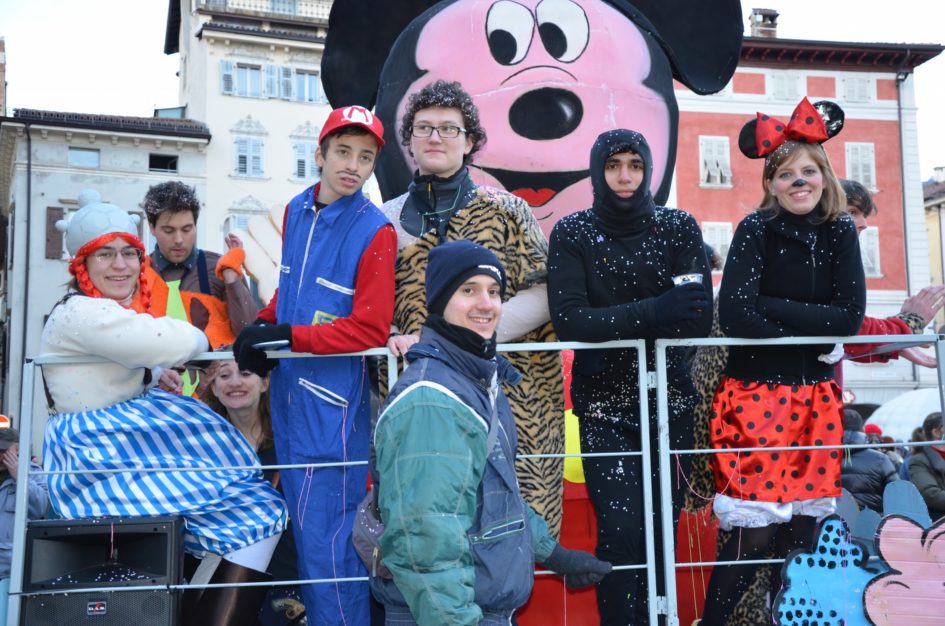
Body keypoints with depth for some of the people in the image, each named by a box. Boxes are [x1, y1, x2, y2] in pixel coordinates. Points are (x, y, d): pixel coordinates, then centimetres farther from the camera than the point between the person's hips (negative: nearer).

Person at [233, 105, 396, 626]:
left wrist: (284, 335, -17)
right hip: (288, 388, 7)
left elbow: (370, 330, -17)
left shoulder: (374, 232, -12)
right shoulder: (296, 211, 8)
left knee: (327, 535, -2)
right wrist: (261, 327, 4)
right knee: (303, 525, 18)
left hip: (333, 401, -7)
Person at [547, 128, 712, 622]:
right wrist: (653, 312, -23)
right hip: (604, 406, -1)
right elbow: (568, 320, -15)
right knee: (619, 529, -11)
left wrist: (610, 326, -19)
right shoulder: (572, 233, -1)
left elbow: (699, 319, -9)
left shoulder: (679, 227, 3)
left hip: (669, 400, 2)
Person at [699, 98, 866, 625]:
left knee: (803, 531, 8)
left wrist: (773, 307, -13)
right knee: (756, 531, -6)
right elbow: (735, 316, -19)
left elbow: (850, 316, -6)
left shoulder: (840, 232, 5)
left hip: (816, 397, 4)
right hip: (758, 392, -4)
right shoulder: (756, 230, -7)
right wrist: (812, 331, -12)